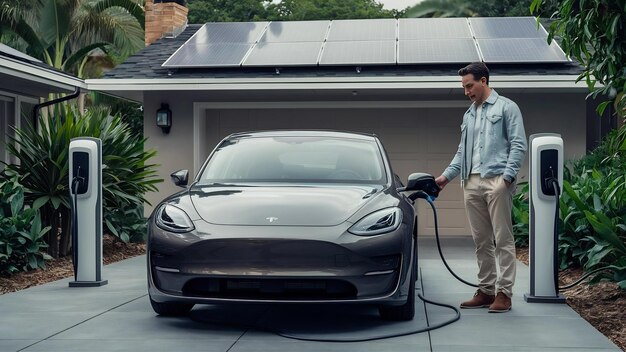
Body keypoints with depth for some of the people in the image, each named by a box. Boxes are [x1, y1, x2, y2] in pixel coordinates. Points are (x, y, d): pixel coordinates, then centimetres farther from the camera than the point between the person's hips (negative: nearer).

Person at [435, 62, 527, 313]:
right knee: (481, 241, 8)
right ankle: (486, 290, 14)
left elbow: (518, 145, -5)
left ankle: (504, 292, -4)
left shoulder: (506, 107, 3)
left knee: (502, 239, -5)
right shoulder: (469, 115, 23)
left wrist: (507, 176, -14)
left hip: (496, 180, -7)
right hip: (471, 182, 7)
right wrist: (447, 175, 14)